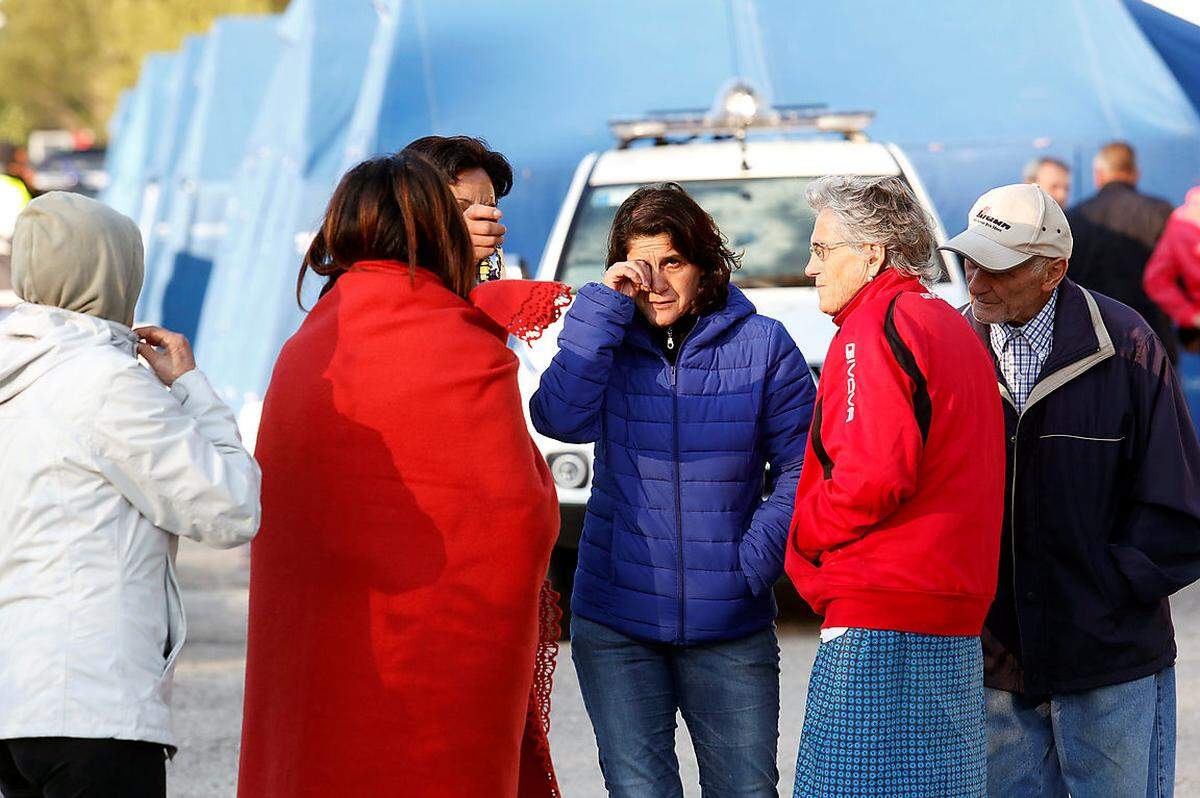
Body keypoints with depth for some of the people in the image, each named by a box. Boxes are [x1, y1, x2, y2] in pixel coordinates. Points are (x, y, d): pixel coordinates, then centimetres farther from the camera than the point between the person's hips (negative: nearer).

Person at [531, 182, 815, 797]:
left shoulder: (762, 344, 1)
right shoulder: (607, 339, 5)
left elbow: (803, 466, 0)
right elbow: (560, 417, -14)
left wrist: (753, 560, -11)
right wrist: (604, 304, -13)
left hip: (729, 629, 0)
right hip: (616, 622, 0)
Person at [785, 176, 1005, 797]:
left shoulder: (873, 332, -10)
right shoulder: (955, 332, 19)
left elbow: (874, 475, -21)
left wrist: (805, 537, -5)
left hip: (880, 623, -9)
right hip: (956, 622, 9)